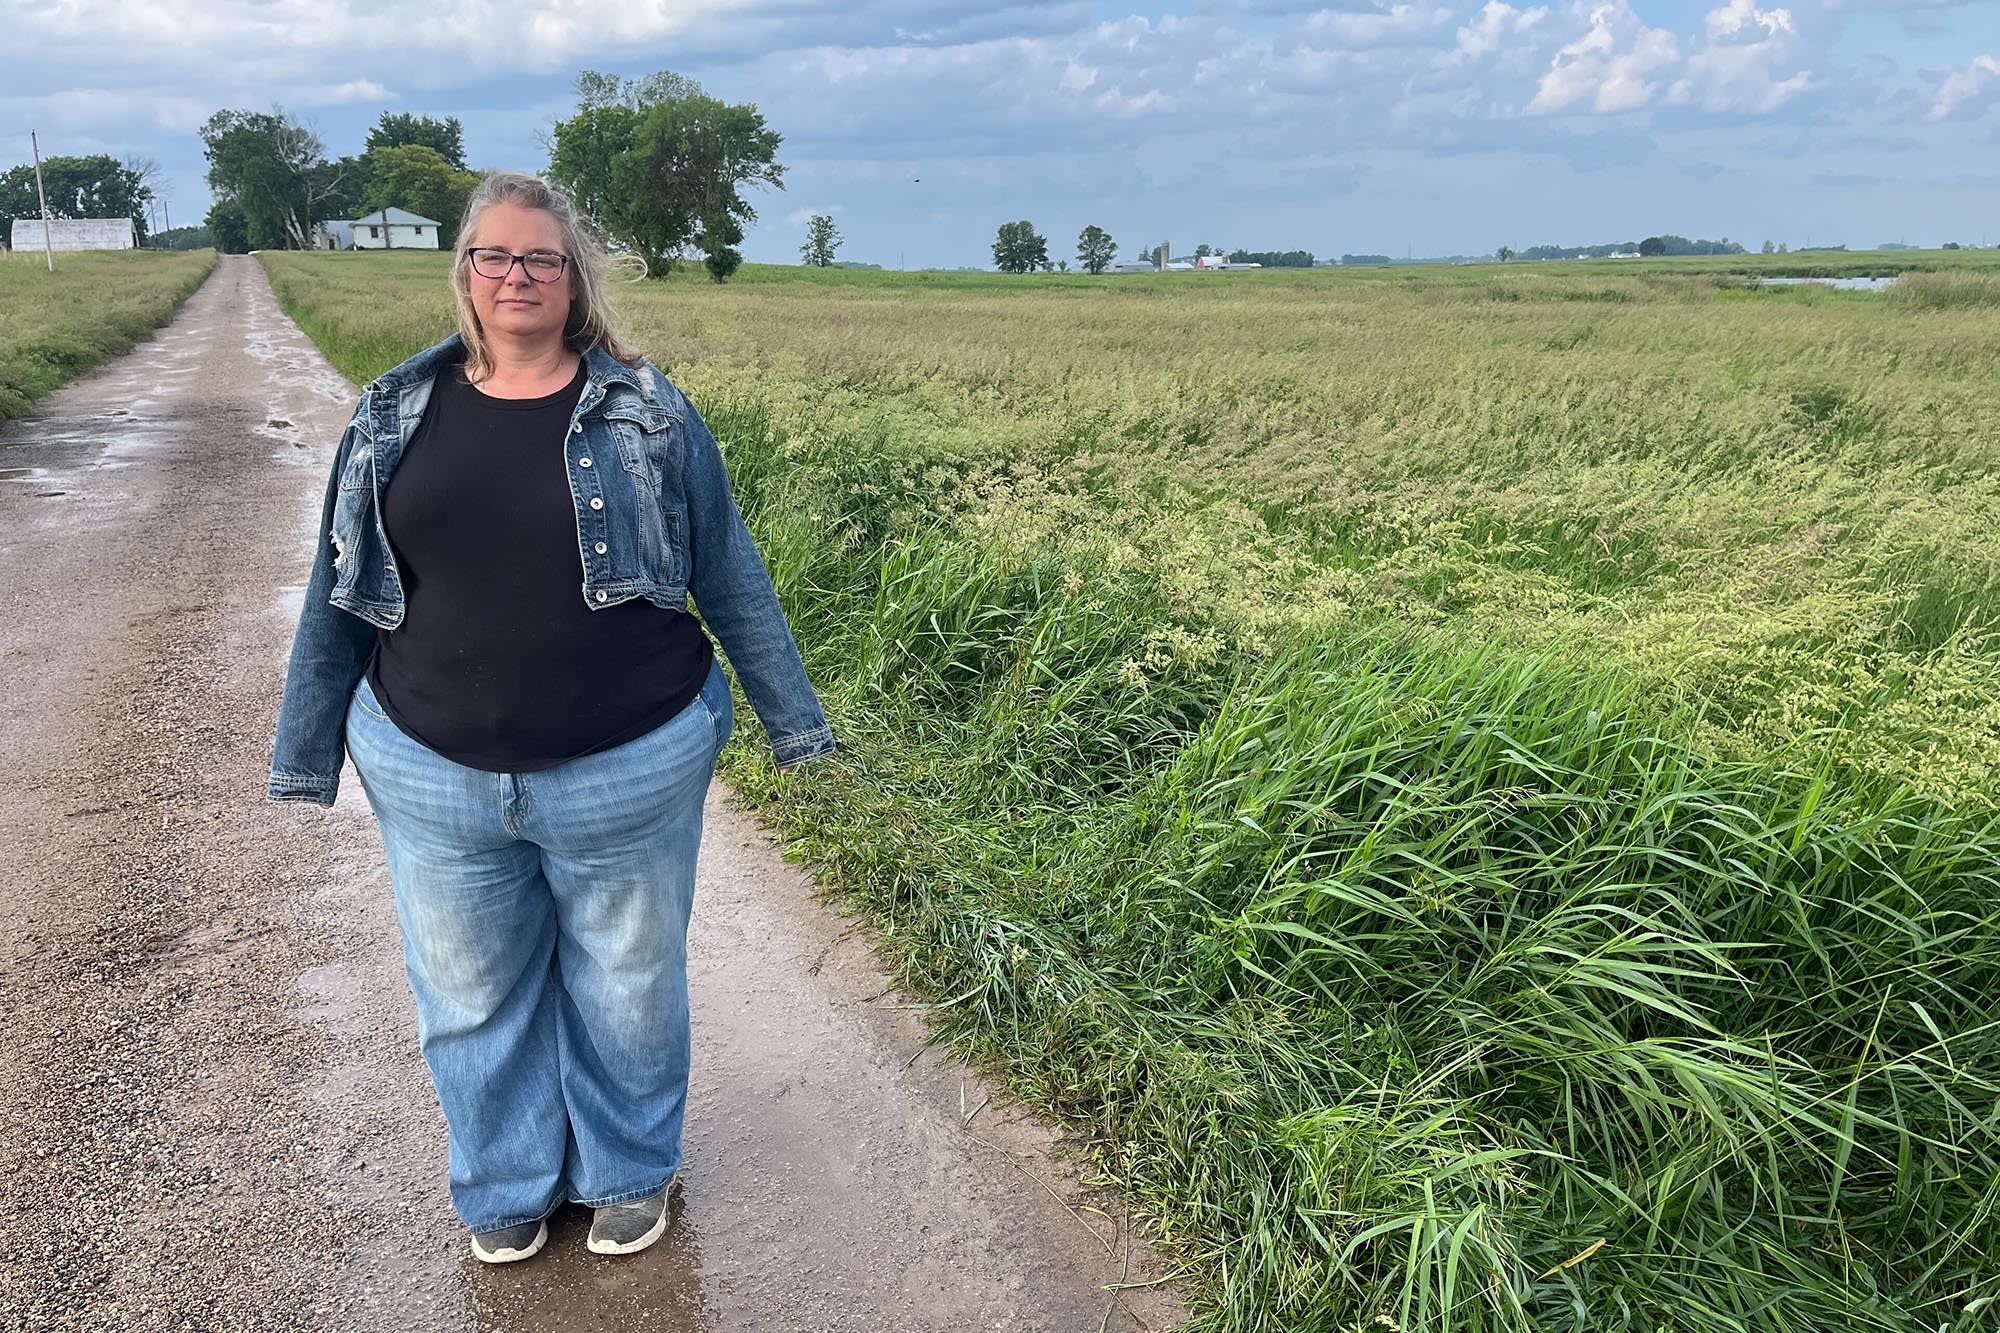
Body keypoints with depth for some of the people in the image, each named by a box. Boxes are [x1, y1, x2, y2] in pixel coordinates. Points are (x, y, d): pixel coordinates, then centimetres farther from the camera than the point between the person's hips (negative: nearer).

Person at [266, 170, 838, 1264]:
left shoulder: (646, 413, -4)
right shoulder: (395, 417, 3)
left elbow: (732, 577, 1)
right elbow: (338, 597, 9)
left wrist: (793, 721, 3)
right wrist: (306, 753, 11)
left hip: (629, 773, -2)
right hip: (435, 780, 3)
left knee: (627, 989, 16)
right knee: (471, 997, 18)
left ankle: (628, 1171, 42)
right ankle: (506, 1184, 44)